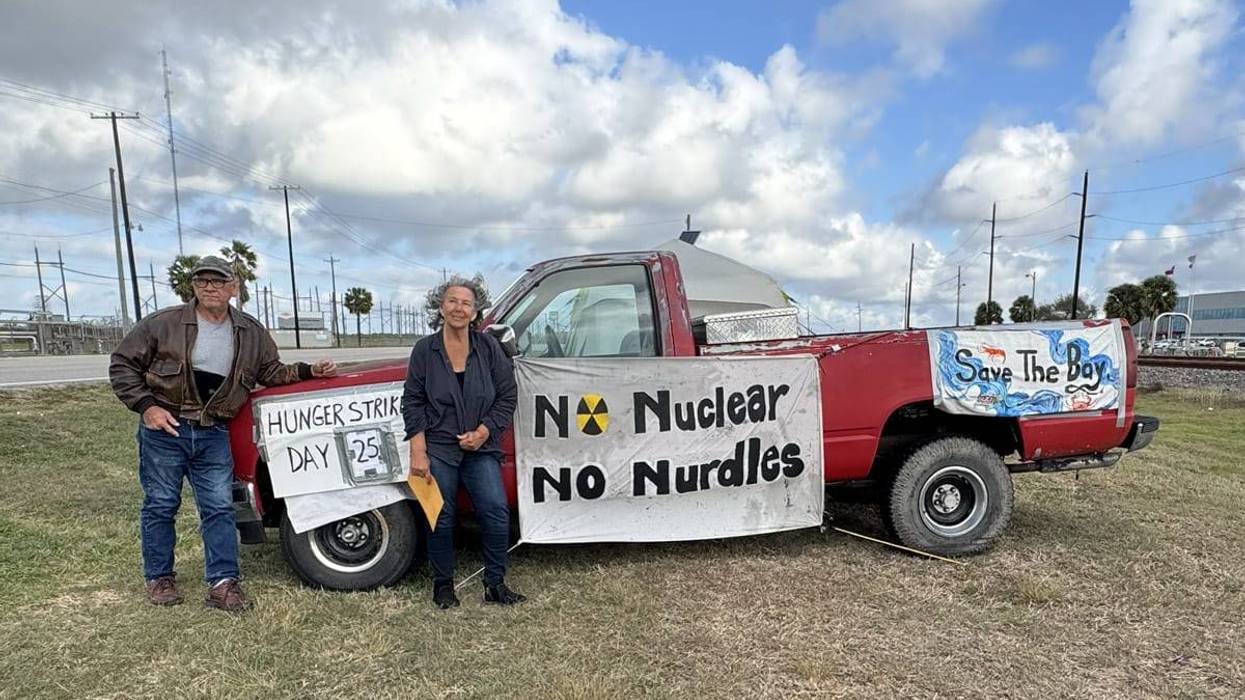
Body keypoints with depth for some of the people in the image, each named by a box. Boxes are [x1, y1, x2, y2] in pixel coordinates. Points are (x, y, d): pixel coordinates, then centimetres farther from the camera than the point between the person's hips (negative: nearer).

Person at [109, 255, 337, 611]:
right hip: (164, 428, -2)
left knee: (219, 508, 1)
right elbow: (122, 364, 0)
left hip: (213, 434, 2)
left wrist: (308, 371, -4)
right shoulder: (163, 324, -6)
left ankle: (223, 583, 7)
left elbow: (271, 372, 12)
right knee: (160, 505, 9)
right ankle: (159, 578, 26)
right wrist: (147, 406, -10)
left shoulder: (251, 333, 4)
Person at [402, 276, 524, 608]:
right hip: (437, 448, 0)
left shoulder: (489, 347, -1)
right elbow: (412, 401, -1)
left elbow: (507, 396, 1)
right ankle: (443, 584, 28)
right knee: (440, 518, 8)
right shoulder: (425, 349, -2)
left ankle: (495, 584, 9)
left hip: (480, 448, 1)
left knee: (496, 511, -8)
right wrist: (418, 452, -7)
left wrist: (483, 432, -10)